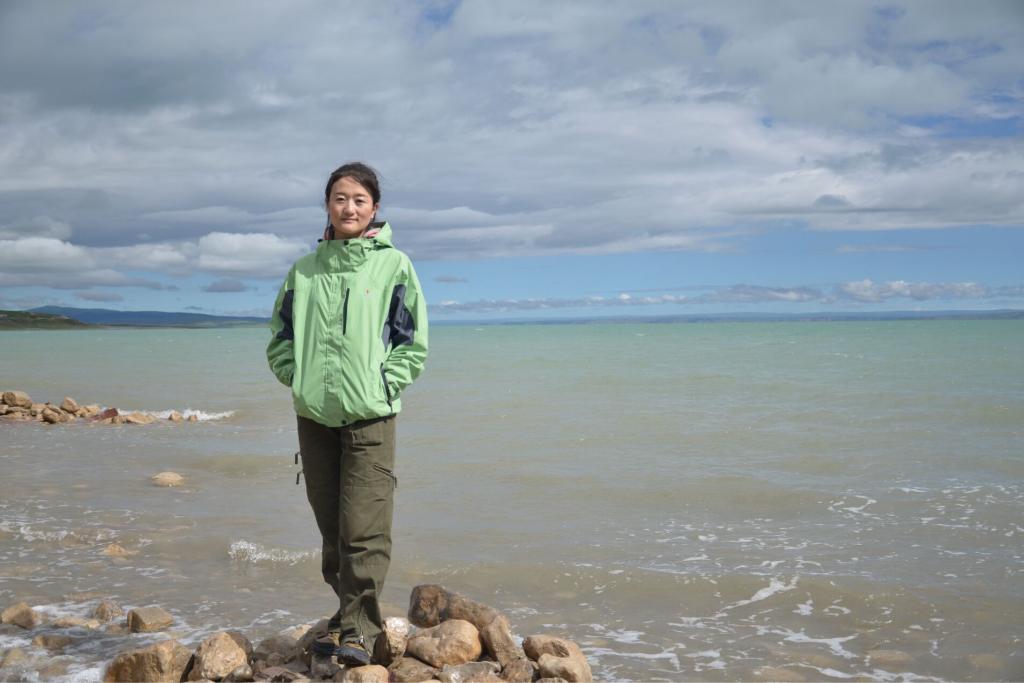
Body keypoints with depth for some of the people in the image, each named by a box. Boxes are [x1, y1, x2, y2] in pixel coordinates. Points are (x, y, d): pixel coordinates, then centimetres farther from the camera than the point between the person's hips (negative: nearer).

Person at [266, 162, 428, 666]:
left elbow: (412, 342, 1)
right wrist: (296, 376, 2)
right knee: (331, 527, 11)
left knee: (364, 529, -10)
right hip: (314, 416, 4)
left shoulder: (393, 265, 1)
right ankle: (349, 610, 25)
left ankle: (358, 630, -4)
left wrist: (384, 384, -8)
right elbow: (280, 335, 17)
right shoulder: (305, 269, 10)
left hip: (369, 416, -4)